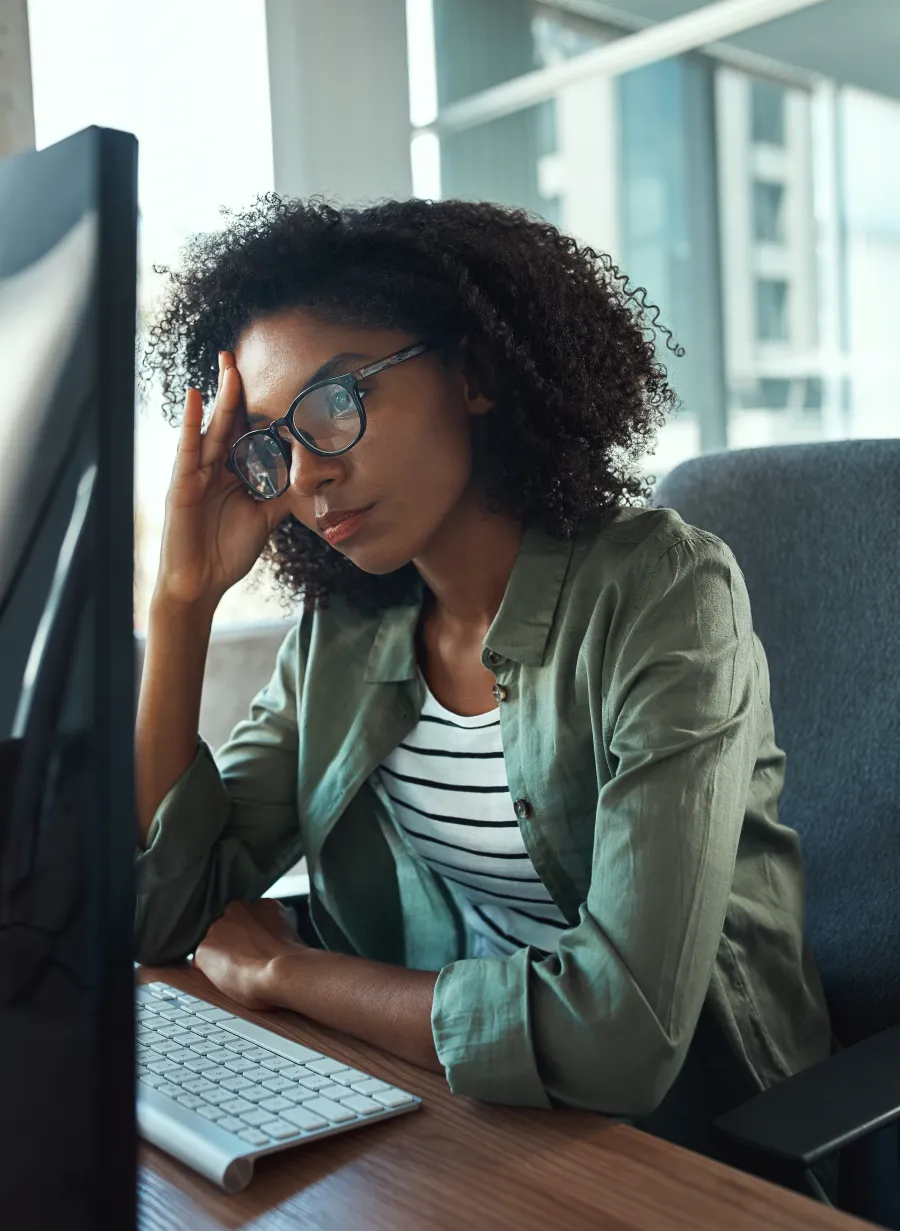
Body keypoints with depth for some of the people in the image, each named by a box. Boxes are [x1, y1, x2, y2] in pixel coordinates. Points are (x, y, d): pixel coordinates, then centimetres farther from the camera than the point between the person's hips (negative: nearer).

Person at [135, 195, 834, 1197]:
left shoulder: (660, 597, -20)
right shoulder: (341, 629, -2)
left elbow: (620, 1034, -30)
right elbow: (154, 913, -5)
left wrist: (282, 973, -16)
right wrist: (183, 596, -11)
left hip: (686, 1138, -5)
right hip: (429, 1105, 5)